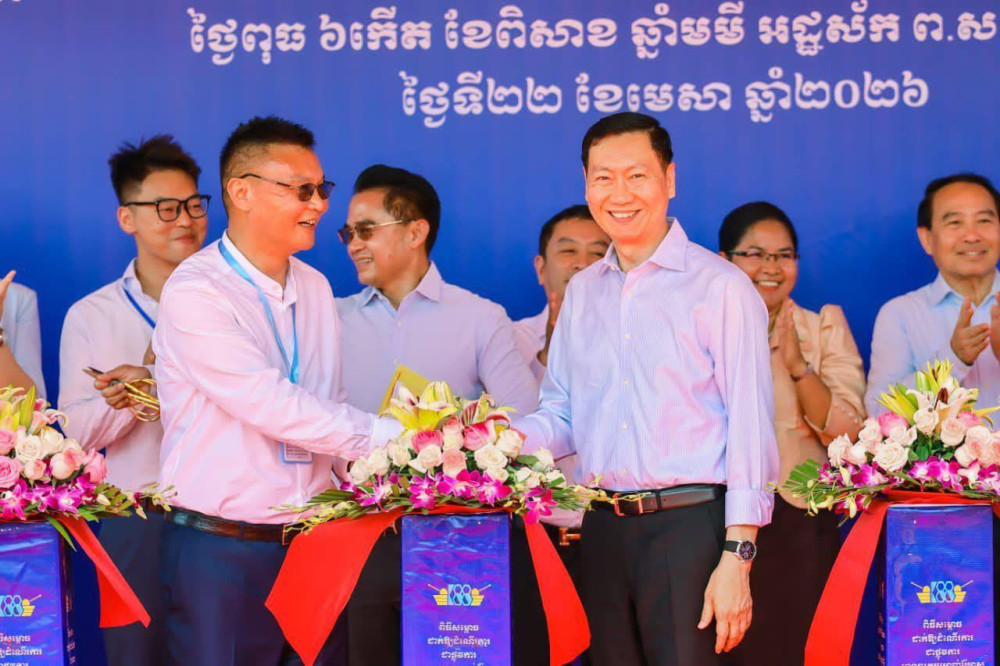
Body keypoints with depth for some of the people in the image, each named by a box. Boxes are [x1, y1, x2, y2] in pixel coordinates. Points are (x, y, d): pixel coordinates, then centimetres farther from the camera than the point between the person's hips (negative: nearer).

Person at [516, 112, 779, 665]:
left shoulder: (720, 287, -4)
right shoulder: (581, 293, 14)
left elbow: (749, 427, -8)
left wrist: (736, 558, -14)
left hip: (690, 524, -5)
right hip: (604, 530, 5)